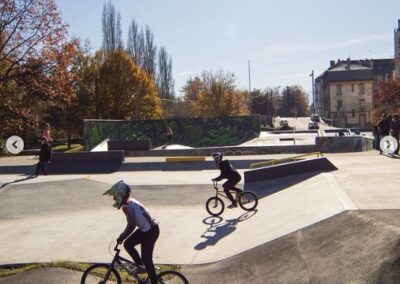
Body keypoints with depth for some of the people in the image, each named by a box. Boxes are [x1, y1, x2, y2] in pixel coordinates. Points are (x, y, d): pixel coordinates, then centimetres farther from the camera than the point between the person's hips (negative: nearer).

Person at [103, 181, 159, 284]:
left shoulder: (126, 205, -18)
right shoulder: (130, 201, 12)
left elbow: (131, 225, -23)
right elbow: (132, 222, 22)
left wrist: (121, 238, -12)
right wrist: (123, 236, 24)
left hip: (150, 231, -10)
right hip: (146, 228, 10)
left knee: (146, 258, -2)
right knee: (128, 244, 13)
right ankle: (140, 266, 22)